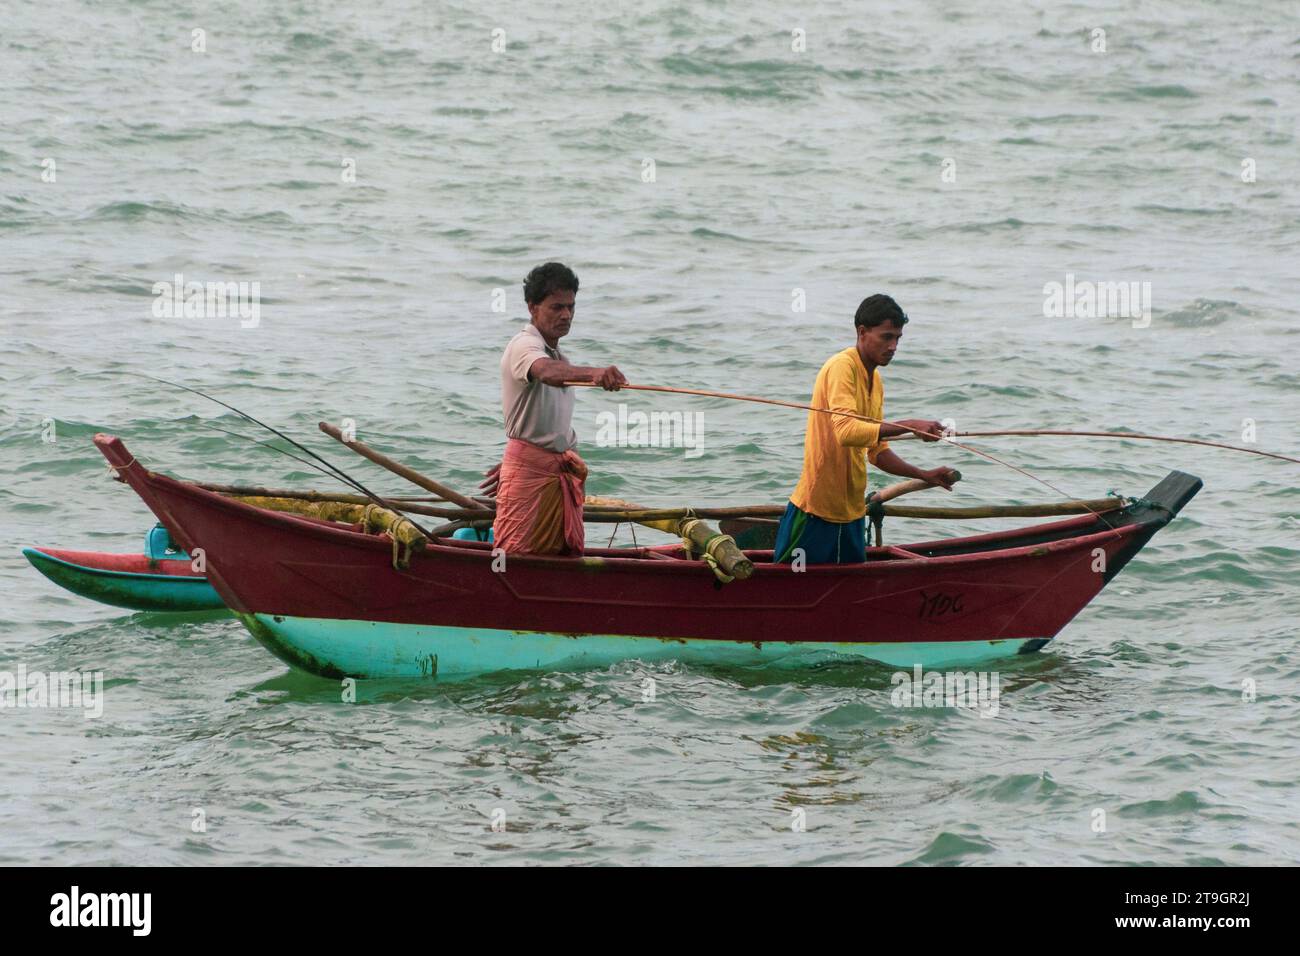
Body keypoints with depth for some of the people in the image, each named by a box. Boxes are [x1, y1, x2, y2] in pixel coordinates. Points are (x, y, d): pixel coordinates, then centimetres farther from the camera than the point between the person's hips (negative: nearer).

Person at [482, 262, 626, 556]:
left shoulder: (558, 355, 19)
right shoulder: (524, 346, -12)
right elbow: (546, 372, -36)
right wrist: (594, 373, -53)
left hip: (562, 469, 9)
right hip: (527, 471, -9)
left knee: (567, 554, 4)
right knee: (517, 554, -12)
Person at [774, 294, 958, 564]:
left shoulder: (875, 381, 14)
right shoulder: (842, 367, -14)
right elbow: (846, 431, -30)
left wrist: (925, 476, 10)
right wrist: (909, 426, -32)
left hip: (852, 512, 9)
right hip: (816, 510, -9)